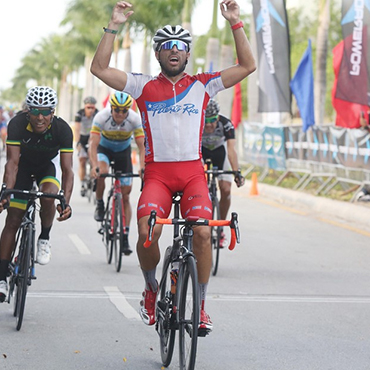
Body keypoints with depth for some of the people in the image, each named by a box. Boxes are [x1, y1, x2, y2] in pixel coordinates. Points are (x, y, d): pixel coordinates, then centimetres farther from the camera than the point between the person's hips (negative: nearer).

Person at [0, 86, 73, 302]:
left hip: (48, 165, 0)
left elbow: (67, 169, -31)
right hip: (24, 165, 0)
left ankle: (45, 239, -4)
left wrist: (66, 202, -44)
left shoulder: (62, 129, -30)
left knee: (48, 195, -33)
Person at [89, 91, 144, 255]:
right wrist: (94, 166, -50)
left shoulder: (135, 119, -28)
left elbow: (142, 147, -27)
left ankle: (125, 237, 3)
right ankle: (100, 204, -7)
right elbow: (93, 144, -34)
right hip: (104, 148, -1)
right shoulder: (101, 117, -30)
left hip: (123, 151, 1)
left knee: (125, 195, -3)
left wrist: (142, 168, -43)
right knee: (101, 173, -35)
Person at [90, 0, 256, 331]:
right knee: (147, 232, -24)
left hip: (193, 173, 1)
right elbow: (100, 68, -1)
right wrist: (113, 27, -7)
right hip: (157, 174, -1)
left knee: (202, 231, -21)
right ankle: (151, 290, 5)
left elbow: (248, 66, 4)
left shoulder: (201, 86, 9)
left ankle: (200, 305, -4)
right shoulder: (145, 87, 7)